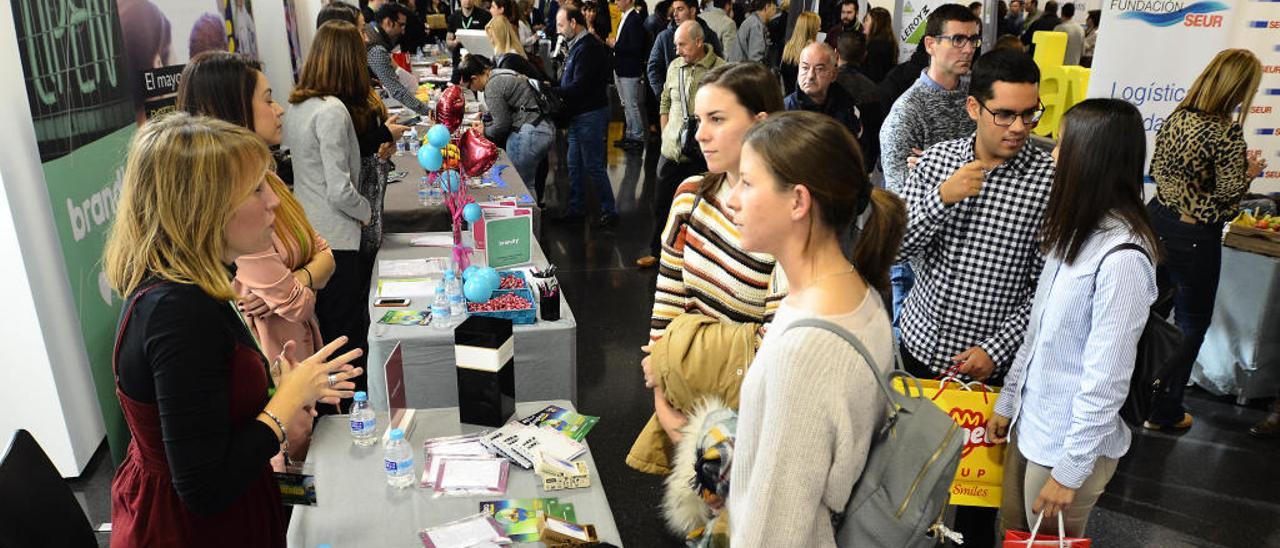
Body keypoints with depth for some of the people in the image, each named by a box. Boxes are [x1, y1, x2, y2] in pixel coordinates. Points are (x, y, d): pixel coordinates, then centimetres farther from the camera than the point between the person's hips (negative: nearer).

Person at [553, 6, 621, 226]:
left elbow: (578, 87, -23)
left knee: (594, 166, -3)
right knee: (575, 165, 15)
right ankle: (575, 209, 25)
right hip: (578, 115, 10)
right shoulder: (578, 45, 13)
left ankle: (609, 212, 8)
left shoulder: (587, 48, -19)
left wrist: (550, 91, -17)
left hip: (590, 115, -10)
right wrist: (552, 85, 0)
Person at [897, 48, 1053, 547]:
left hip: (989, 361, -3)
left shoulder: (1050, 179, -13)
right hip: (921, 341, 3)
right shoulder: (937, 160, -4)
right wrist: (940, 199, -21)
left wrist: (996, 350, -16)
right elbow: (894, 247, -7)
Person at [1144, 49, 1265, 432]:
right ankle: (1163, 412, 18)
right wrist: (1249, 172, 1)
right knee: (1191, 324, 9)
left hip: (1157, 220, 7)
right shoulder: (1227, 133, -21)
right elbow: (1228, 197, -18)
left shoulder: (1176, 117, -1)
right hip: (1195, 238, -6)